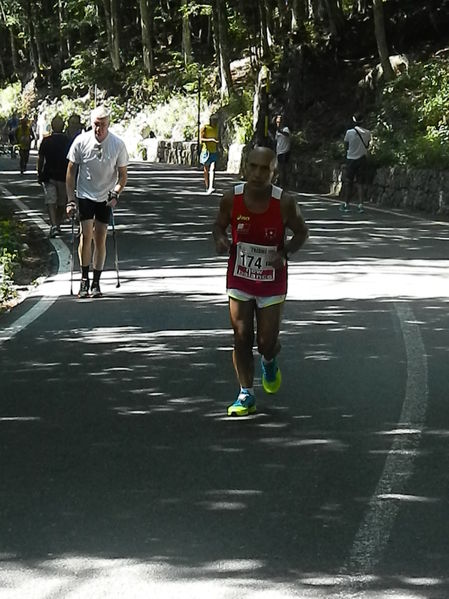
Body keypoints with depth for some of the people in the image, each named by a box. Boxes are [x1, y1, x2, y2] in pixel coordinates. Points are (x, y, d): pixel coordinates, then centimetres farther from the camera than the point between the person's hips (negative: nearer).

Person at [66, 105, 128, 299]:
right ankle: (84, 279, -1)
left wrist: (115, 194, -14)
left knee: (100, 239, 2)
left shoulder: (118, 144, -11)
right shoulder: (81, 141, -12)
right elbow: (71, 171, -2)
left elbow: (123, 174, 1)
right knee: (86, 235, -13)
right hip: (85, 195, -1)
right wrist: (70, 200, -5)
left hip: (106, 197, 1)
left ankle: (96, 283, 11)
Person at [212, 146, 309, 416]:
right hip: (239, 281, 1)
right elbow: (219, 225, 6)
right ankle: (246, 395, 12)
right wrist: (221, 239, -17)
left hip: (272, 284, -1)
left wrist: (285, 252, -19)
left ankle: (269, 362, 42)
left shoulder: (285, 203, -17)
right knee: (241, 338, -1)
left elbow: (302, 232, -1)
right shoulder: (232, 198, -12)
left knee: (267, 341, 5)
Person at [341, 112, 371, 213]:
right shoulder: (367, 133, -3)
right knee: (360, 183, 6)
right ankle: (360, 204, -2)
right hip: (362, 159, 2)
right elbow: (367, 146, 8)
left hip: (351, 159, -2)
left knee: (348, 182, 7)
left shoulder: (349, 132, -12)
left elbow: (346, 147, -1)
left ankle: (346, 204, 10)